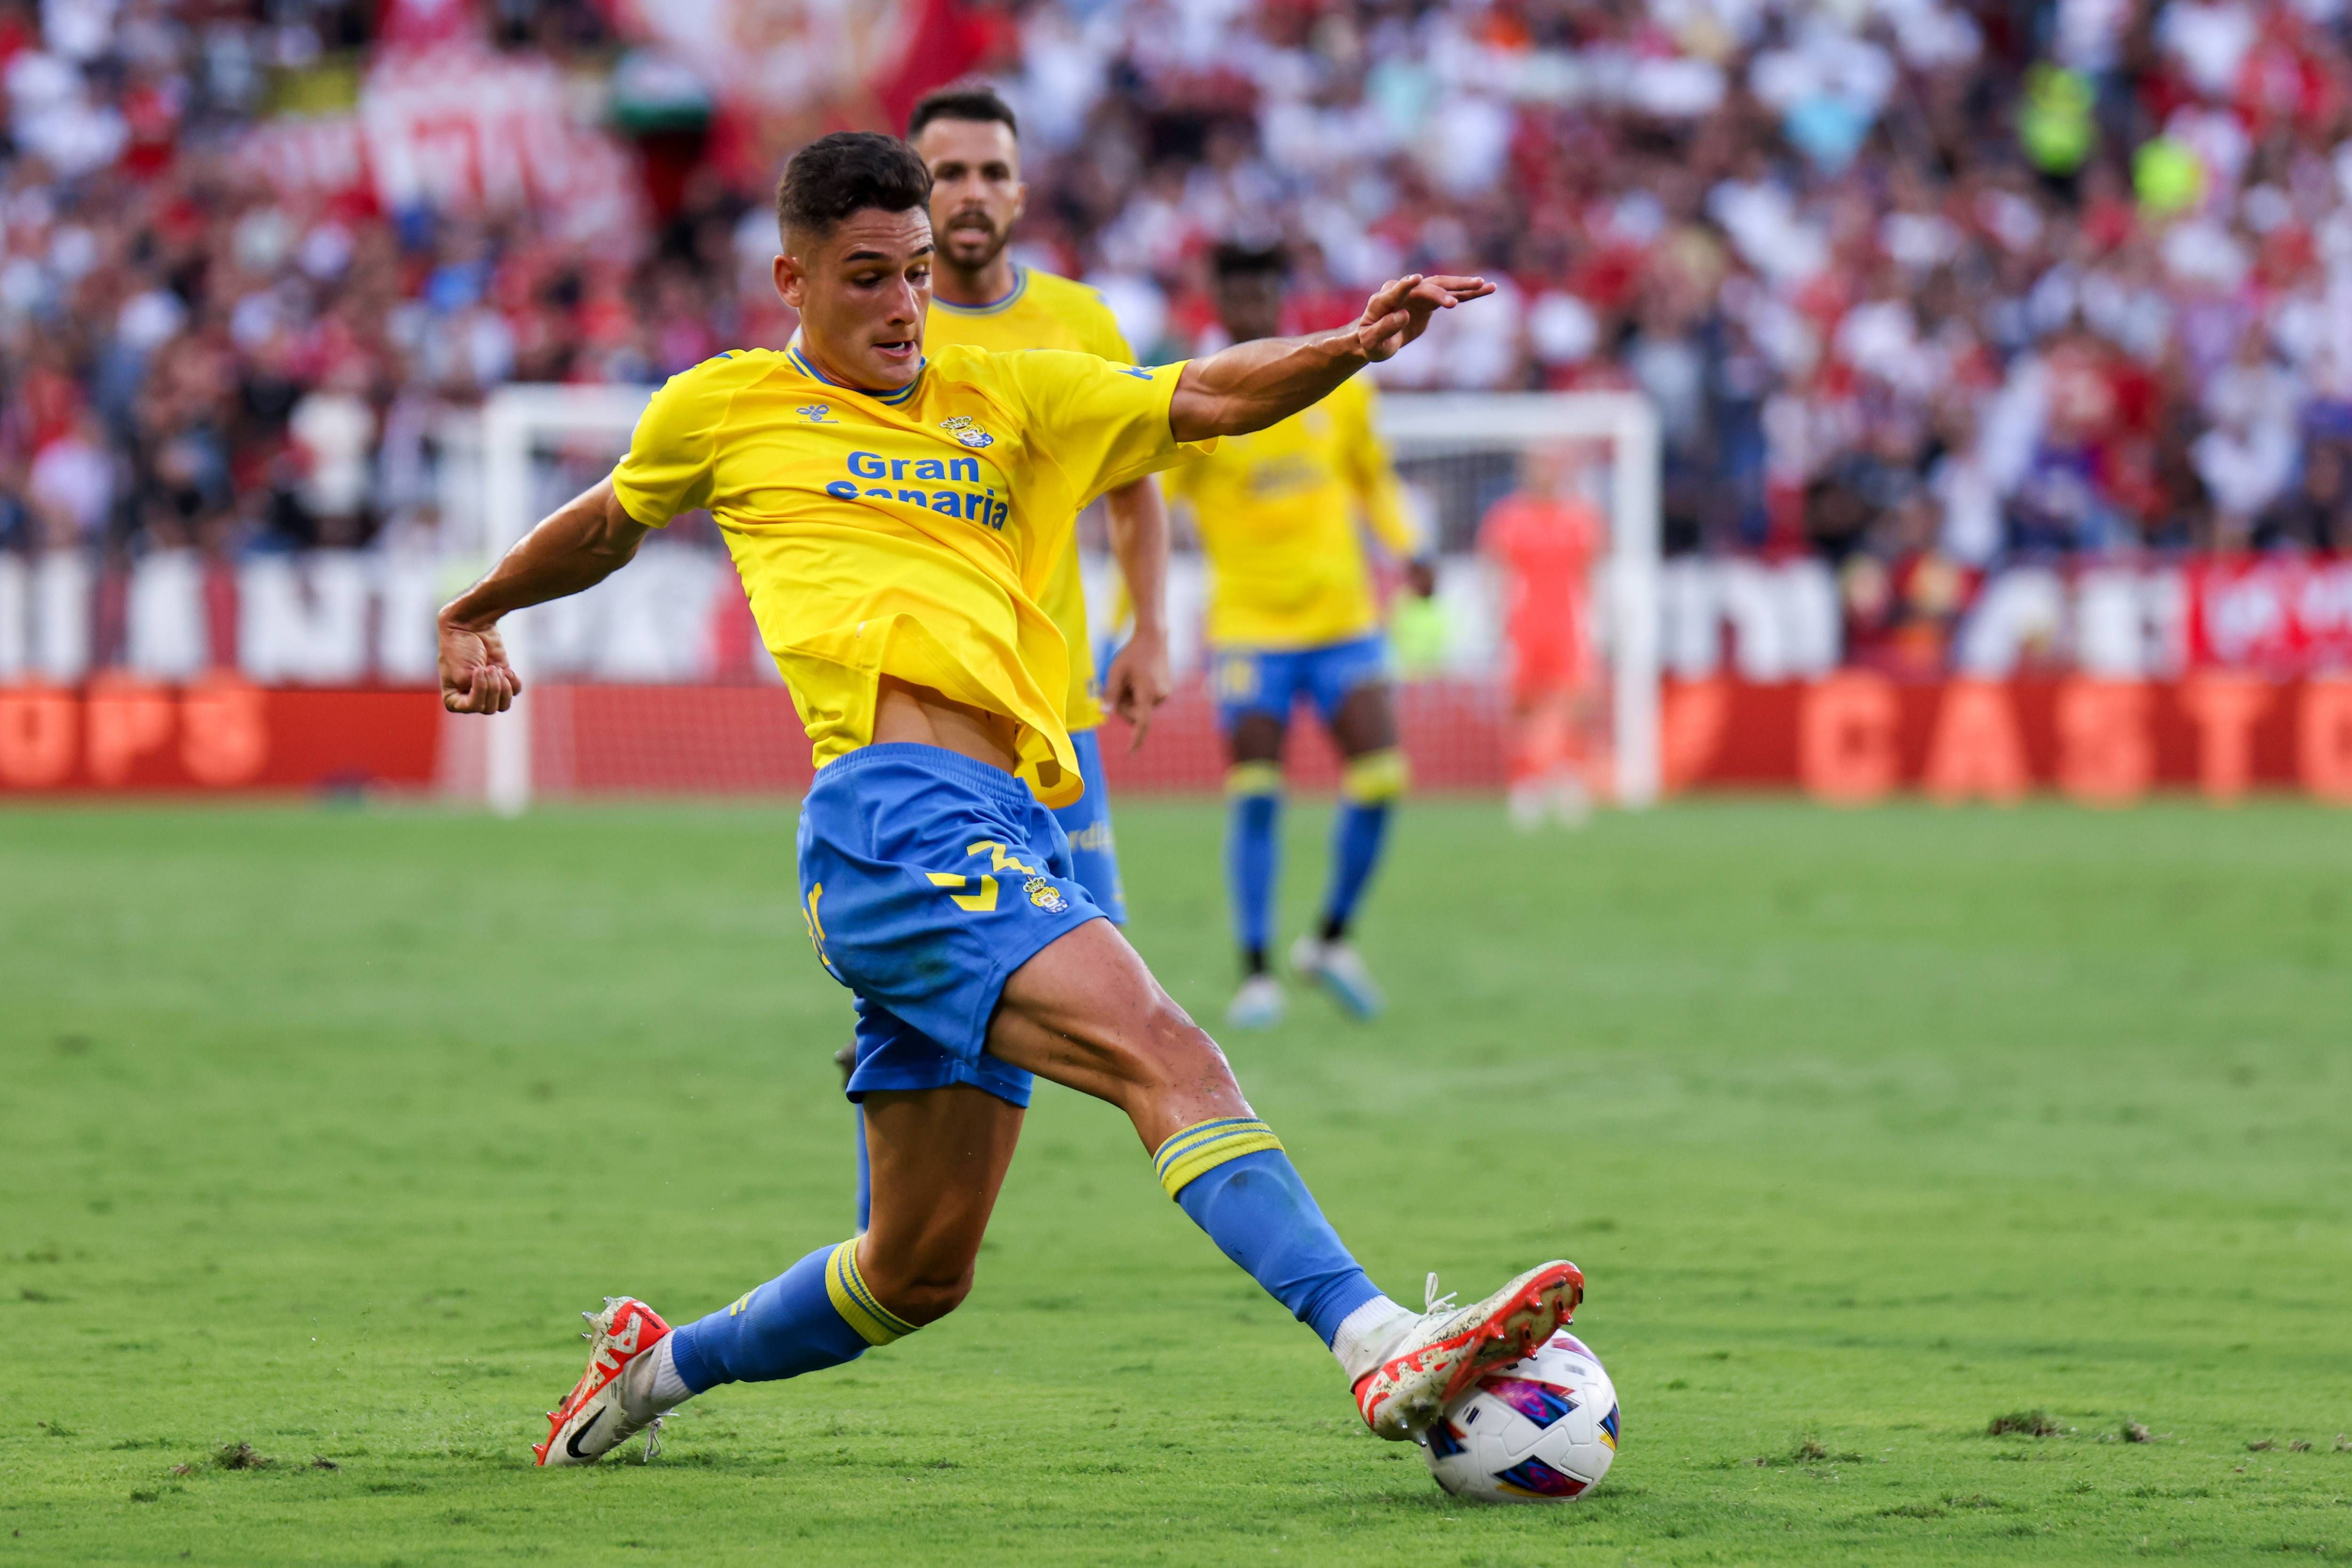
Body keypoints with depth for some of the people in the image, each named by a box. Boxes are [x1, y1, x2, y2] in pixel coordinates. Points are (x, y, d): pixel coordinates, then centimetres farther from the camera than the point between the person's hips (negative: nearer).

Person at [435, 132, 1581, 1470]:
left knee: (918, 1274, 11)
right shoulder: (723, 410, 15)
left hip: (1013, 842, 6)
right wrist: (477, 615, 44)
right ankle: (1384, 1351, -43)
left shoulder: (1009, 397, 24)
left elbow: (1207, 402, 12)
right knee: (1166, 1054, -27)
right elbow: (609, 526, 34)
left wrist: (1352, 346, -6)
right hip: (894, 817, -6)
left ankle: (660, 1364, 35)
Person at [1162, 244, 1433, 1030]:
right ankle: (1255, 973, -2)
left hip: (1343, 618, 3)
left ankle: (1331, 939, 11)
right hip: (1249, 626, -3)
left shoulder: (1339, 389, 5)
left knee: (1379, 774, -9)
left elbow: (1372, 479, 21)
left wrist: (1407, 549, 4)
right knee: (1254, 795, -10)